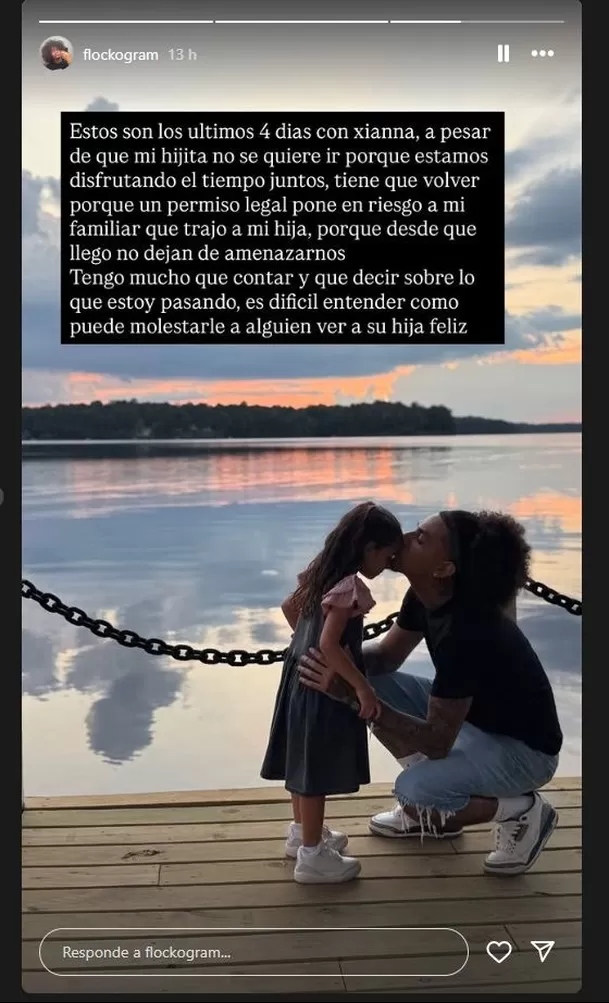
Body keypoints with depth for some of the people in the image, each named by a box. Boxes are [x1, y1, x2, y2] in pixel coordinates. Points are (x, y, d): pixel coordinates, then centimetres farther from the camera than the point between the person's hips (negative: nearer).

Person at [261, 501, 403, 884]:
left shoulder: (322, 573, 4)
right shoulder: (350, 587, -23)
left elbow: (290, 607, 18)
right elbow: (330, 645, -29)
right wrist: (363, 687, -24)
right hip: (324, 690, -9)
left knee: (305, 762, 21)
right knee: (317, 770, 1)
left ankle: (303, 833, 37)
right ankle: (312, 856, 12)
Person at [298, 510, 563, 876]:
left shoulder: (466, 633, -36)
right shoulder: (426, 596, -11)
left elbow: (437, 742, -32)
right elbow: (388, 655, 5)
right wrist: (338, 662, -17)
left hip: (523, 748, -9)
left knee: (414, 788, -30)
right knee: (371, 683, -1)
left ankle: (524, 811, -2)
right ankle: (432, 809, 13)